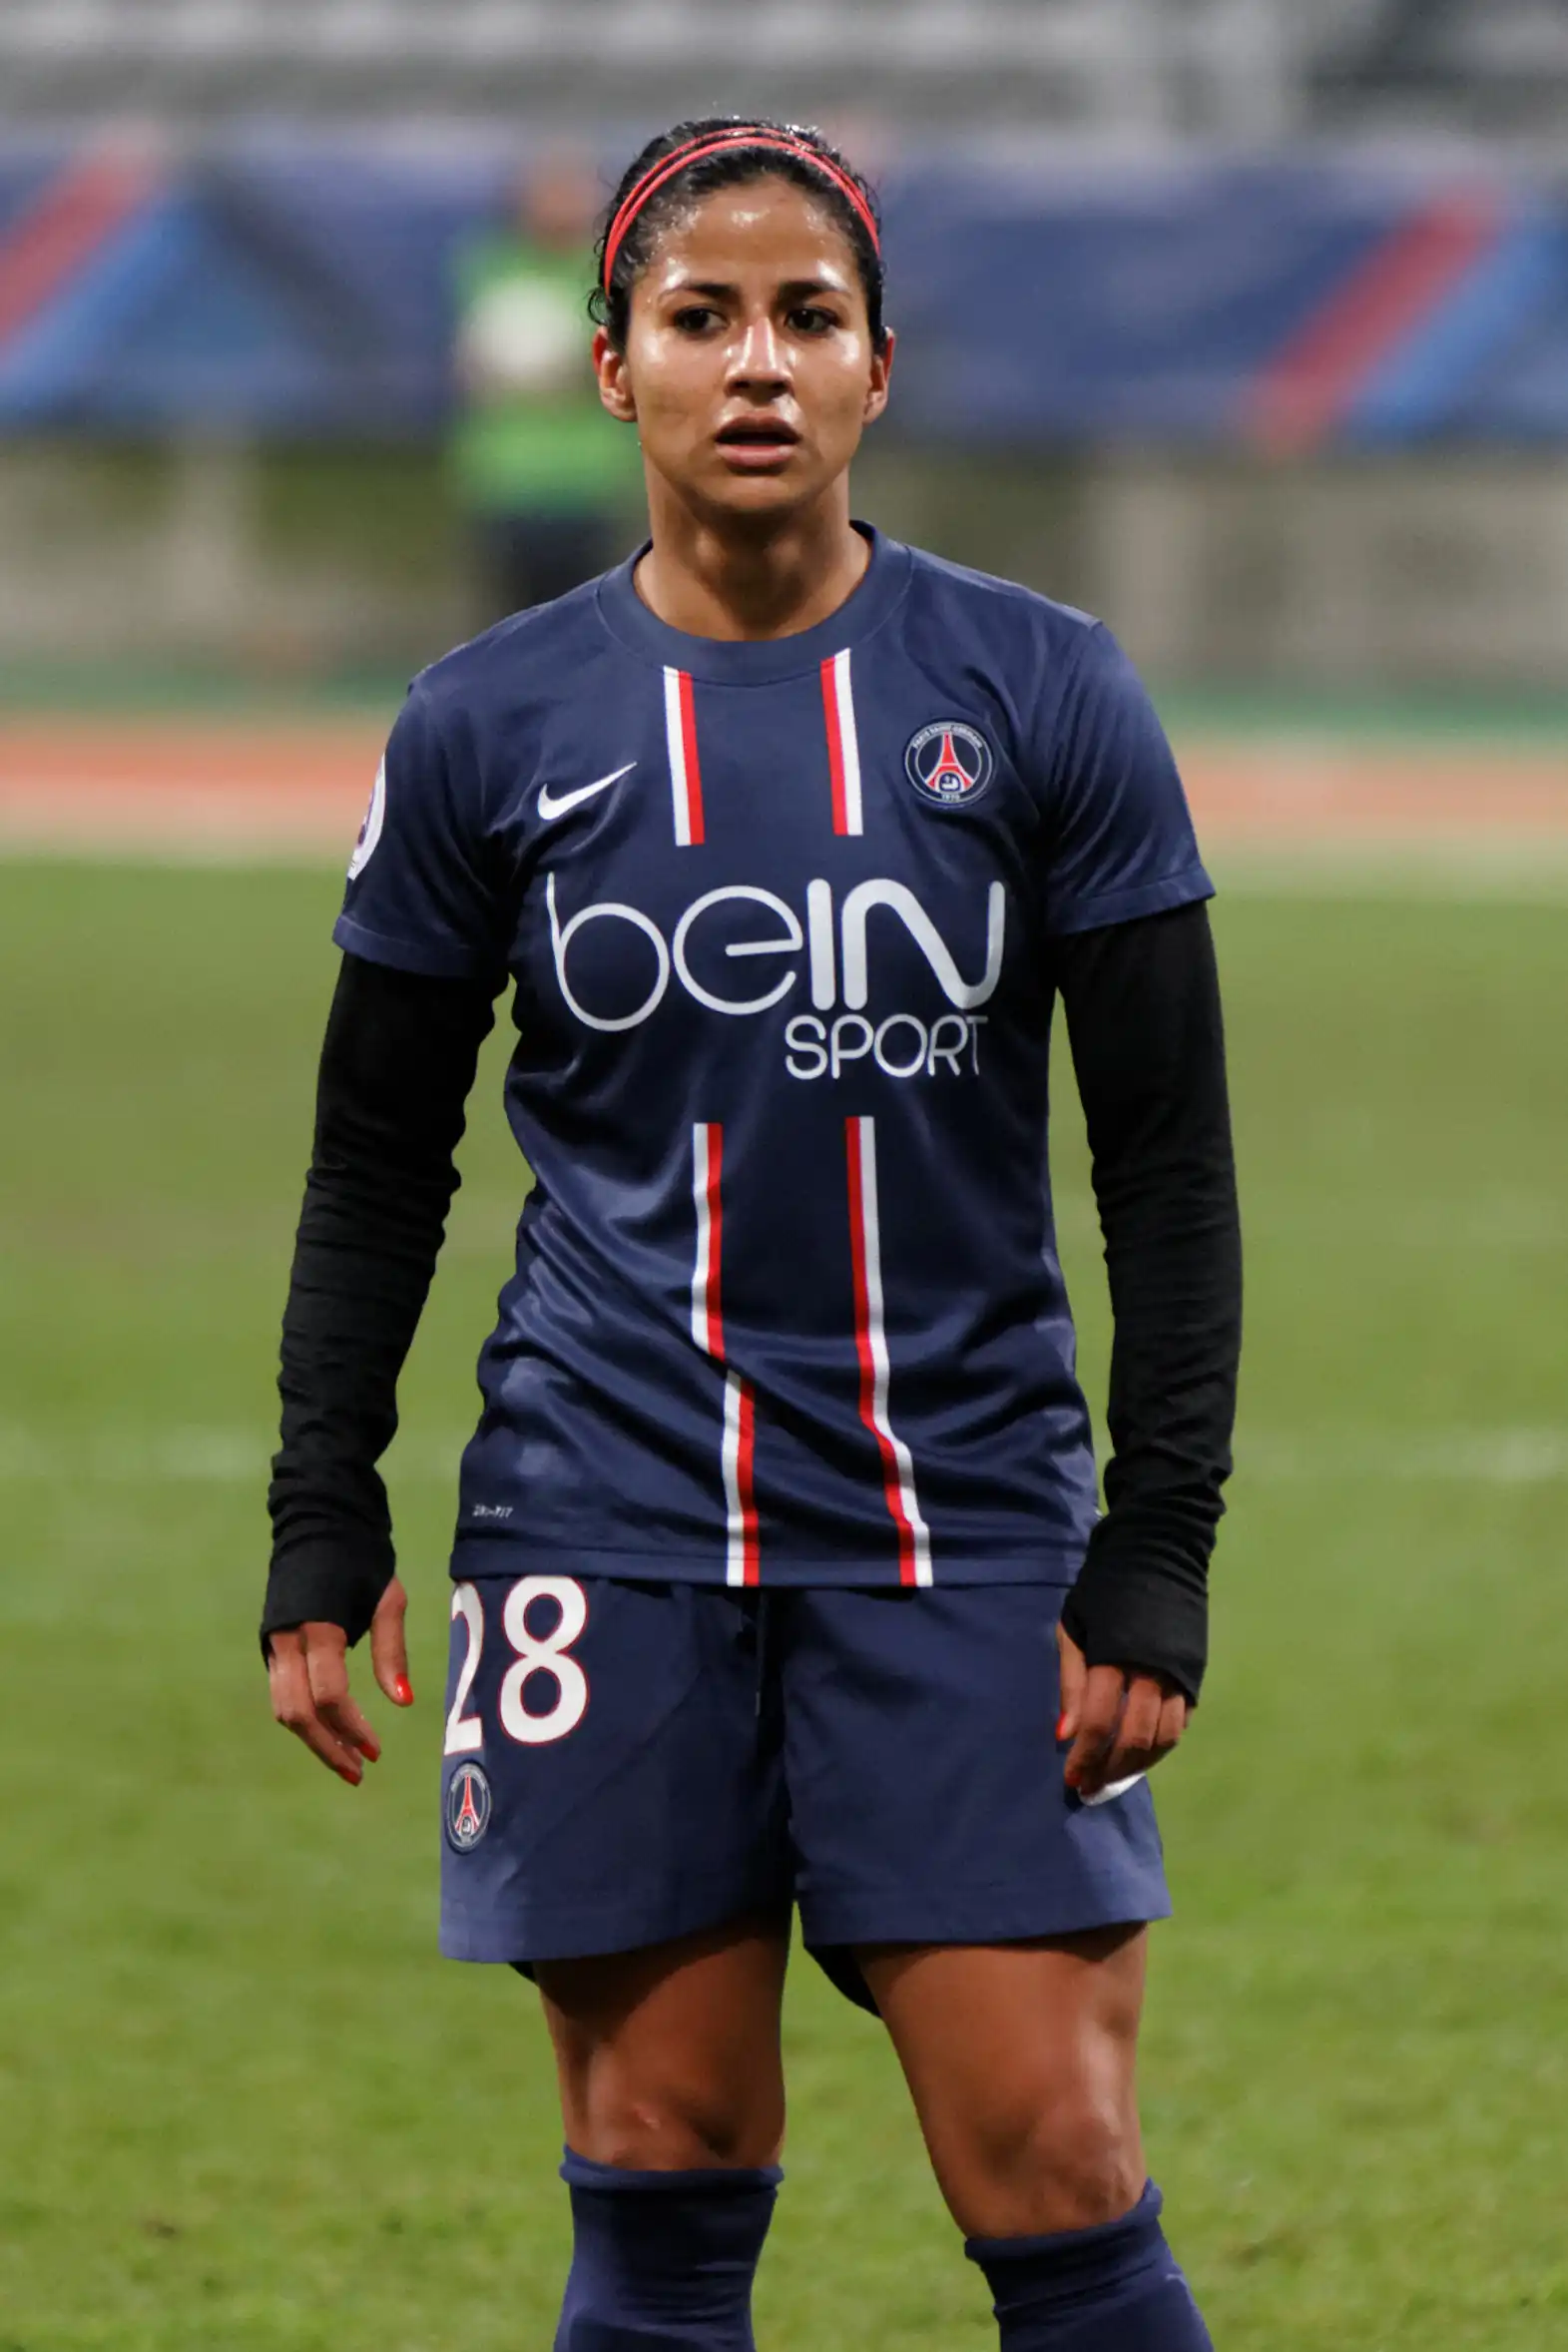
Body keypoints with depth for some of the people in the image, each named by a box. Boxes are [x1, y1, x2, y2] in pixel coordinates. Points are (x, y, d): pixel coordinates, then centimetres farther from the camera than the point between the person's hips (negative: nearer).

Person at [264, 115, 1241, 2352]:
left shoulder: (1043, 696, 0)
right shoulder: (491, 728, 2)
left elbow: (1170, 1161, 2)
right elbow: (376, 1165, 11)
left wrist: (1157, 1565, -4)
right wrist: (323, 1534, 5)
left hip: (966, 1520, -1)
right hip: (614, 1528, 1)